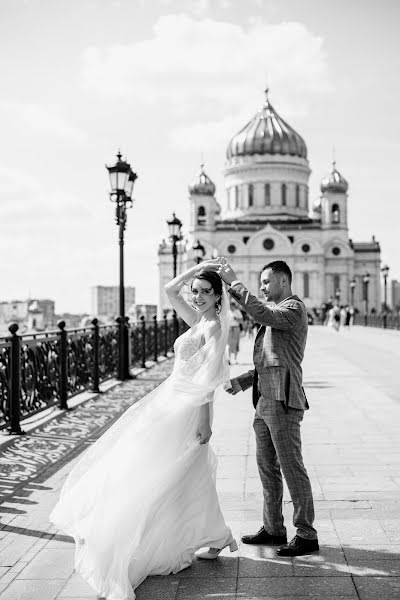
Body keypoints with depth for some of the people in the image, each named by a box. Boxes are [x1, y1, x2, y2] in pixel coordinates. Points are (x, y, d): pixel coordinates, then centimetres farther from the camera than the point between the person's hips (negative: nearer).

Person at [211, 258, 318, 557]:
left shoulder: (295, 308, -7)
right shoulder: (275, 314, 21)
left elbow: (262, 313, -26)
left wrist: (234, 283, -21)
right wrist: (242, 381, 13)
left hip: (283, 401, -10)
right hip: (265, 401, 10)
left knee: (292, 468, -4)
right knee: (267, 466, 14)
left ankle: (307, 535, 4)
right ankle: (273, 529, 24)